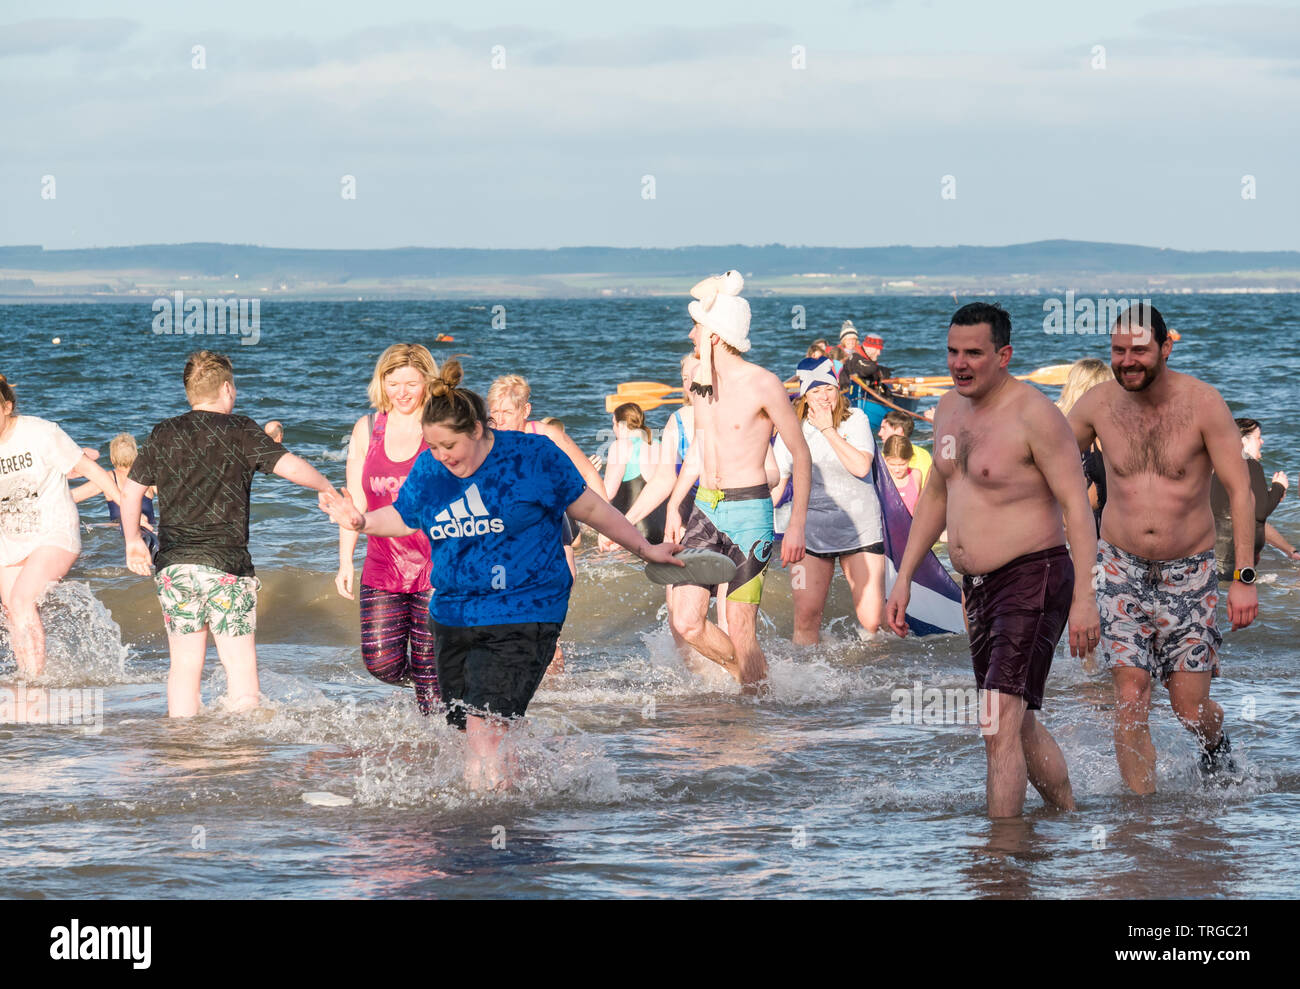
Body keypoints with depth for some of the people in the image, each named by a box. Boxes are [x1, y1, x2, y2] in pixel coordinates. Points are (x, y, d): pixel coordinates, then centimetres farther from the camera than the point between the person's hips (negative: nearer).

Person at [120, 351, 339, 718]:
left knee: (185, 663, 12)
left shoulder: (163, 434, 8)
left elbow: (131, 492, 12)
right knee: (240, 664, -1)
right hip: (227, 564, -4)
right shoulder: (239, 430, -3)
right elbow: (289, 467, -11)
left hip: (173, 565, 4)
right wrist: (327, 489, 5)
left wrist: (133, 541, 26)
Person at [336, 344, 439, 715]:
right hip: (382, 568, 3)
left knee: (431, 666, -3)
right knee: (381, 662, -4)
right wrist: (345, 561, 6)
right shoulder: (366, 430, 6)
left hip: (437, 565, -3)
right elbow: (354, 502, 11)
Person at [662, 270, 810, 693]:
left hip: (748, 511, -6)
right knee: (687, 623, -3)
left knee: (740, 633, -7)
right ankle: (749, 675, 20)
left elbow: (801, 455, -7)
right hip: (704, 507, 6)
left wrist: (797, 524, -12)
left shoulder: (763, 385, -12)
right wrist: (674, 505, 21)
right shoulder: (700, 380, 9)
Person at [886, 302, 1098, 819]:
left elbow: (1077, 505, -17)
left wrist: (1083, 598, -22)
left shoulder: (1034, 415, -15)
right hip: (979, 585, 9)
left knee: (1000, 727, -17)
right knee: (1021, 724, 17)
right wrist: (903, 578, 19)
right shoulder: (950, 409, 10)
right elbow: (935, 496, 22)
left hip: (1034, 579, -9)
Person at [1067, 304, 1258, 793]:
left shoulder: (1202, 403, -12)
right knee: (1130, 704, -10)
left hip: (1189, 572, -1)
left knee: (1190, 709, 2)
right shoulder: (1098, 404, -5)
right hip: (1123, 569, 1)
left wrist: (1244, 578, -15)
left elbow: (1239, 490, -9)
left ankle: (1216, 742, 37)